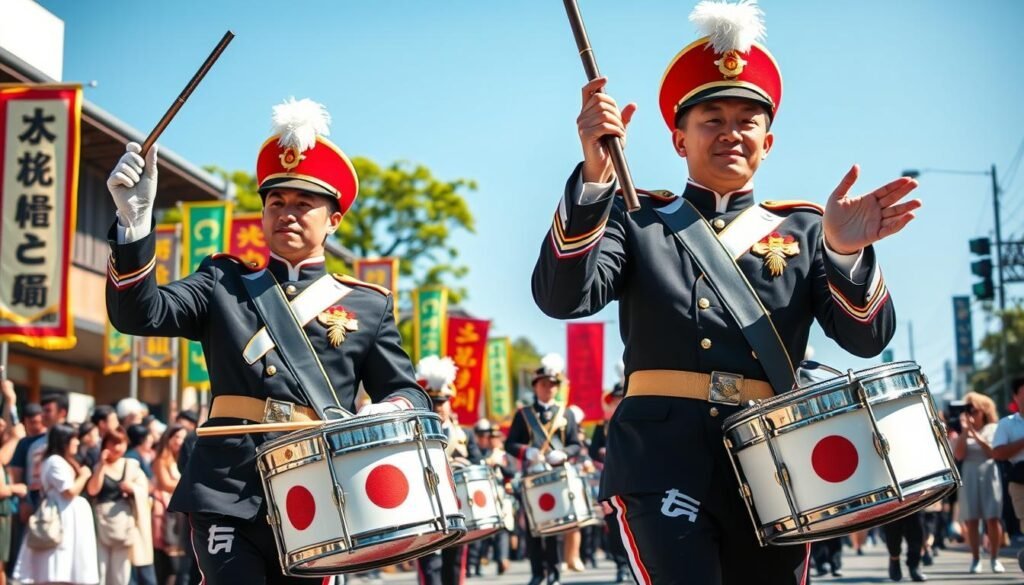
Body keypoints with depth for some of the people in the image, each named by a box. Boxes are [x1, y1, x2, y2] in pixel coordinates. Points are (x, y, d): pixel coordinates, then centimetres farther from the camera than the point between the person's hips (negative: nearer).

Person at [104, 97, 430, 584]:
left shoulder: (369, 305, 11)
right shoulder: (223, 283, 12)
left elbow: (410, 394, 10)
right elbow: (139, 314, -3)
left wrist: (384, 413, -15)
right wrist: (135, 219, -19)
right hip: (226, 497, -1)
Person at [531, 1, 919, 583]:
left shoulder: (802, 229, 12)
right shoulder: (636, 219, 8)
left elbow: (868, 338, -1)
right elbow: (563, 297, -10)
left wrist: (846, 253, -22)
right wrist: (595, 178, -23)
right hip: (663, 457, -3)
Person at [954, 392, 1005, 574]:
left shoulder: (993, 429, 6)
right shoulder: (962, 433, 10)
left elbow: (993, 452, -6)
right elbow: (958, 455, -4)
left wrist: (975, 434, -11)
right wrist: (965, 431, -7)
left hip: (989, 476, -2)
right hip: (969, 477, 2)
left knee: (993, 518, -8)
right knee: (971, 520, -1)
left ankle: (994, 558, 2)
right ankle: (975, 559, 6)